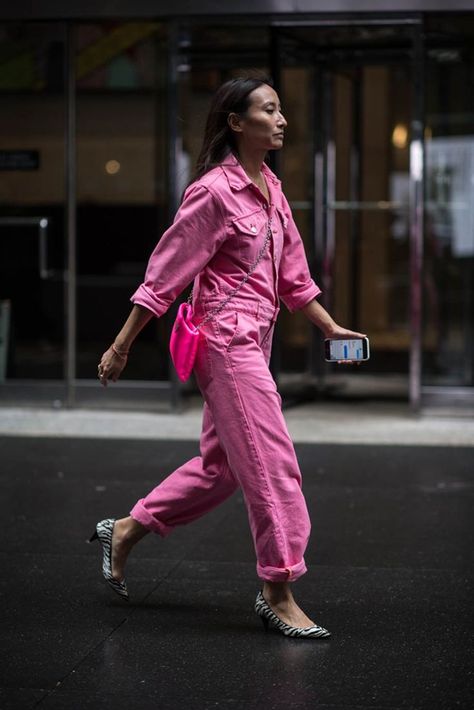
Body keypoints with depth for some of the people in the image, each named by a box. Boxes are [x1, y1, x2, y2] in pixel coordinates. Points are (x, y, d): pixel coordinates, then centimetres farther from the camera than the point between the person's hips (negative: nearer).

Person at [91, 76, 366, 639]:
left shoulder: (270, 187, 12)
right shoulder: (214, 191, -14)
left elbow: (291, 272, 20)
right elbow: (165, 274, -12)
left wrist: (330, 327, 17)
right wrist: (121, 346, -9)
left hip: (254, 340, 9)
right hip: (226, 337, -9)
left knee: (223, 463, 16)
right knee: (272, 465, -7)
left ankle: (125, 531, 30)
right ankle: (278, 594, 3)